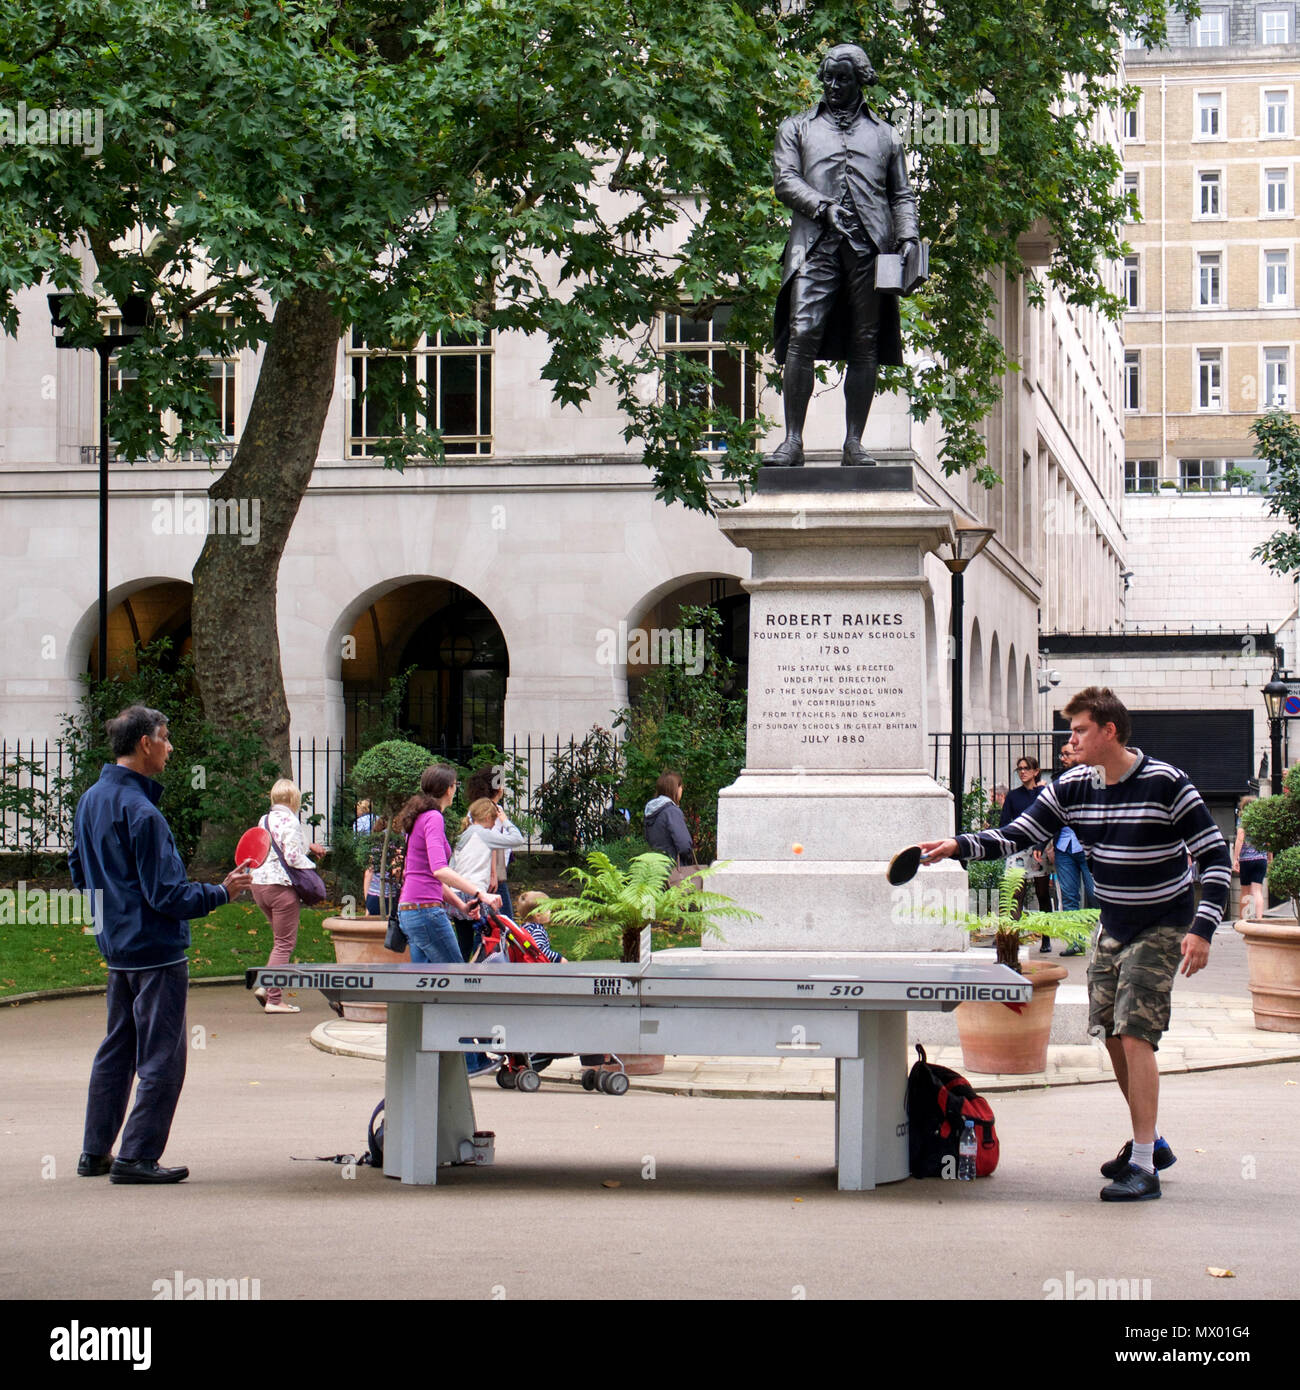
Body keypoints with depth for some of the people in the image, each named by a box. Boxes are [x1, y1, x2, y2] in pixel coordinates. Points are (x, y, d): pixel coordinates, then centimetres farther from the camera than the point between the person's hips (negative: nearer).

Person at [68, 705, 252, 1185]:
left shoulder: (91, 800, 7)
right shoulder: (140, 812, -21)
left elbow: (79, 871, 19)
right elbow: (167, 894, -20)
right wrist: (222, 892, -9)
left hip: (117, 947, 9)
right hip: (156, 951, -9)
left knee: (116, 1051, 17)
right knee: (161, 1058, -2)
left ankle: (96, 1152, 22)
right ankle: (136, 1157, -1)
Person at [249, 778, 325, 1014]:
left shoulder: (265, 820, 13)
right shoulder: (290, 821, -12)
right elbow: (293, 858, -18)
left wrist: (308, 848, 27)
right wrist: (311, 866, -1)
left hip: (258, 884, 8)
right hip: (281, 886, -8)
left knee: (281, 940, 18)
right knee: (285, 943, -3)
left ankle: (266, 987, 6)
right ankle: (274, 999, -5)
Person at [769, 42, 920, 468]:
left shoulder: (886, 136, 23)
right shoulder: (797, 128, 19)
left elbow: (902, 195, 20)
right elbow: (785, 180, 6)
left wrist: (908, 236, 2)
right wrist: (822, 207, -11)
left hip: (870, 245, 2)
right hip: (816, 244, -1)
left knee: (865, 345, -2)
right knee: (803, 336, -15)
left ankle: (854, 443, 0)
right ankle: (792, 440, -15)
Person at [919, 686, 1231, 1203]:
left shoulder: (1165, 783, -20)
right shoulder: (1072, 788, -4)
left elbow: (1216, 856, -16)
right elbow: (1015, 836, -2)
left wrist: (1202, 929, -23)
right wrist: (958, 846, -18)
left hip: (1162, 927, -7)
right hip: (1112, 925, 7)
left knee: (1134, 1035, -16)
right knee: (1112, 1034, 9)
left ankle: (1143, 1167, -13)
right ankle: (1149, 1141, 28)